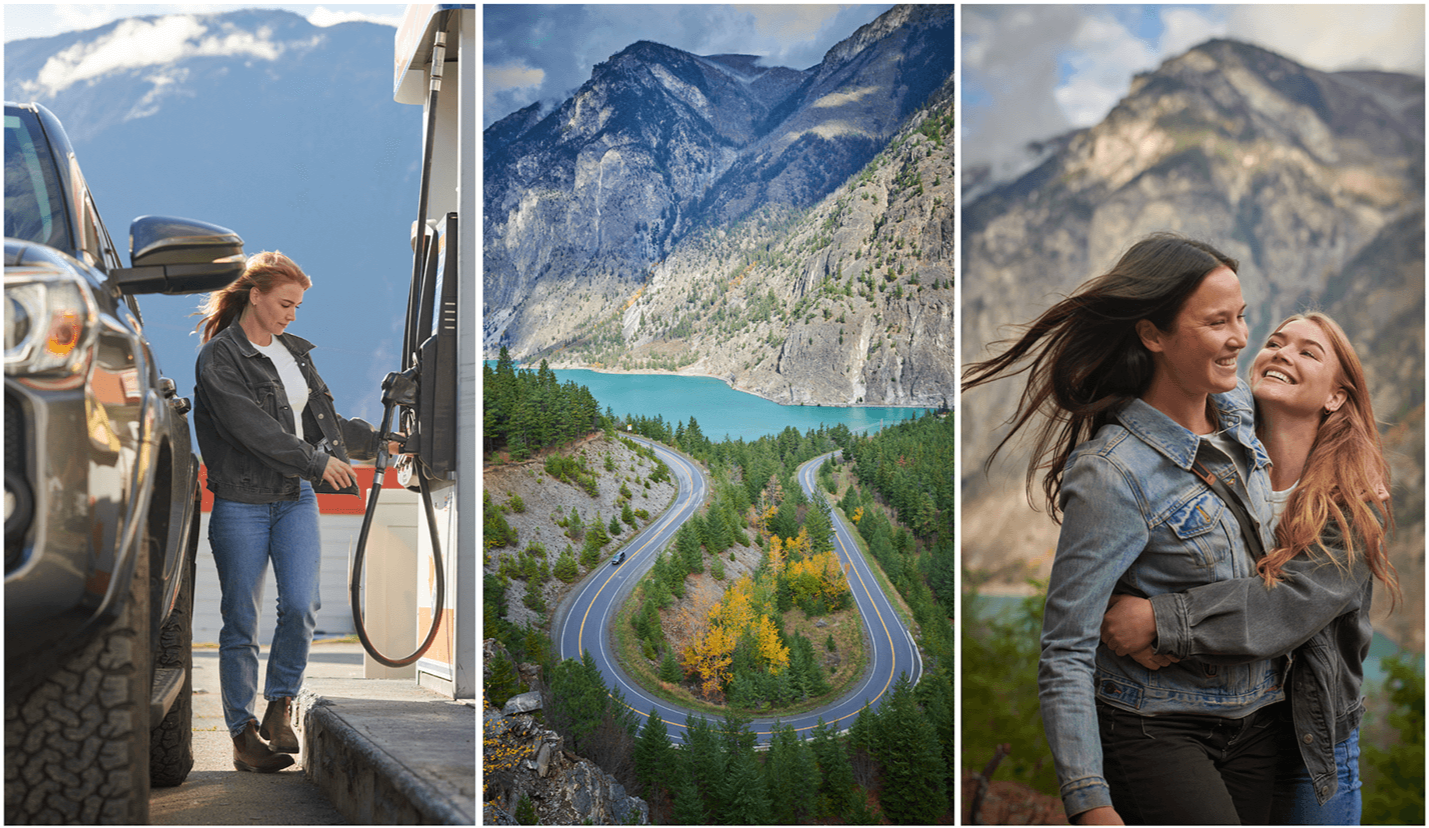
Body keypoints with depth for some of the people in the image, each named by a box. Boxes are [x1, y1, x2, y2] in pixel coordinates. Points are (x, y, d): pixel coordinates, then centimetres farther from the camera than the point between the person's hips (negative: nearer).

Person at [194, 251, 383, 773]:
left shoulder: (294, 352, 14)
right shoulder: (218, 359, -9)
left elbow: (321, 420, 24)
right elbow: (252, 429, -17)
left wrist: (376, 441, 22)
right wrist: (317, 461, -13)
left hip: (296, 499, 5)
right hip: (241, 505, -5)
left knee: (301, 605, -10)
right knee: (241, 622, 1)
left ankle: (280, 706, 11)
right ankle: (243, 736, 11)